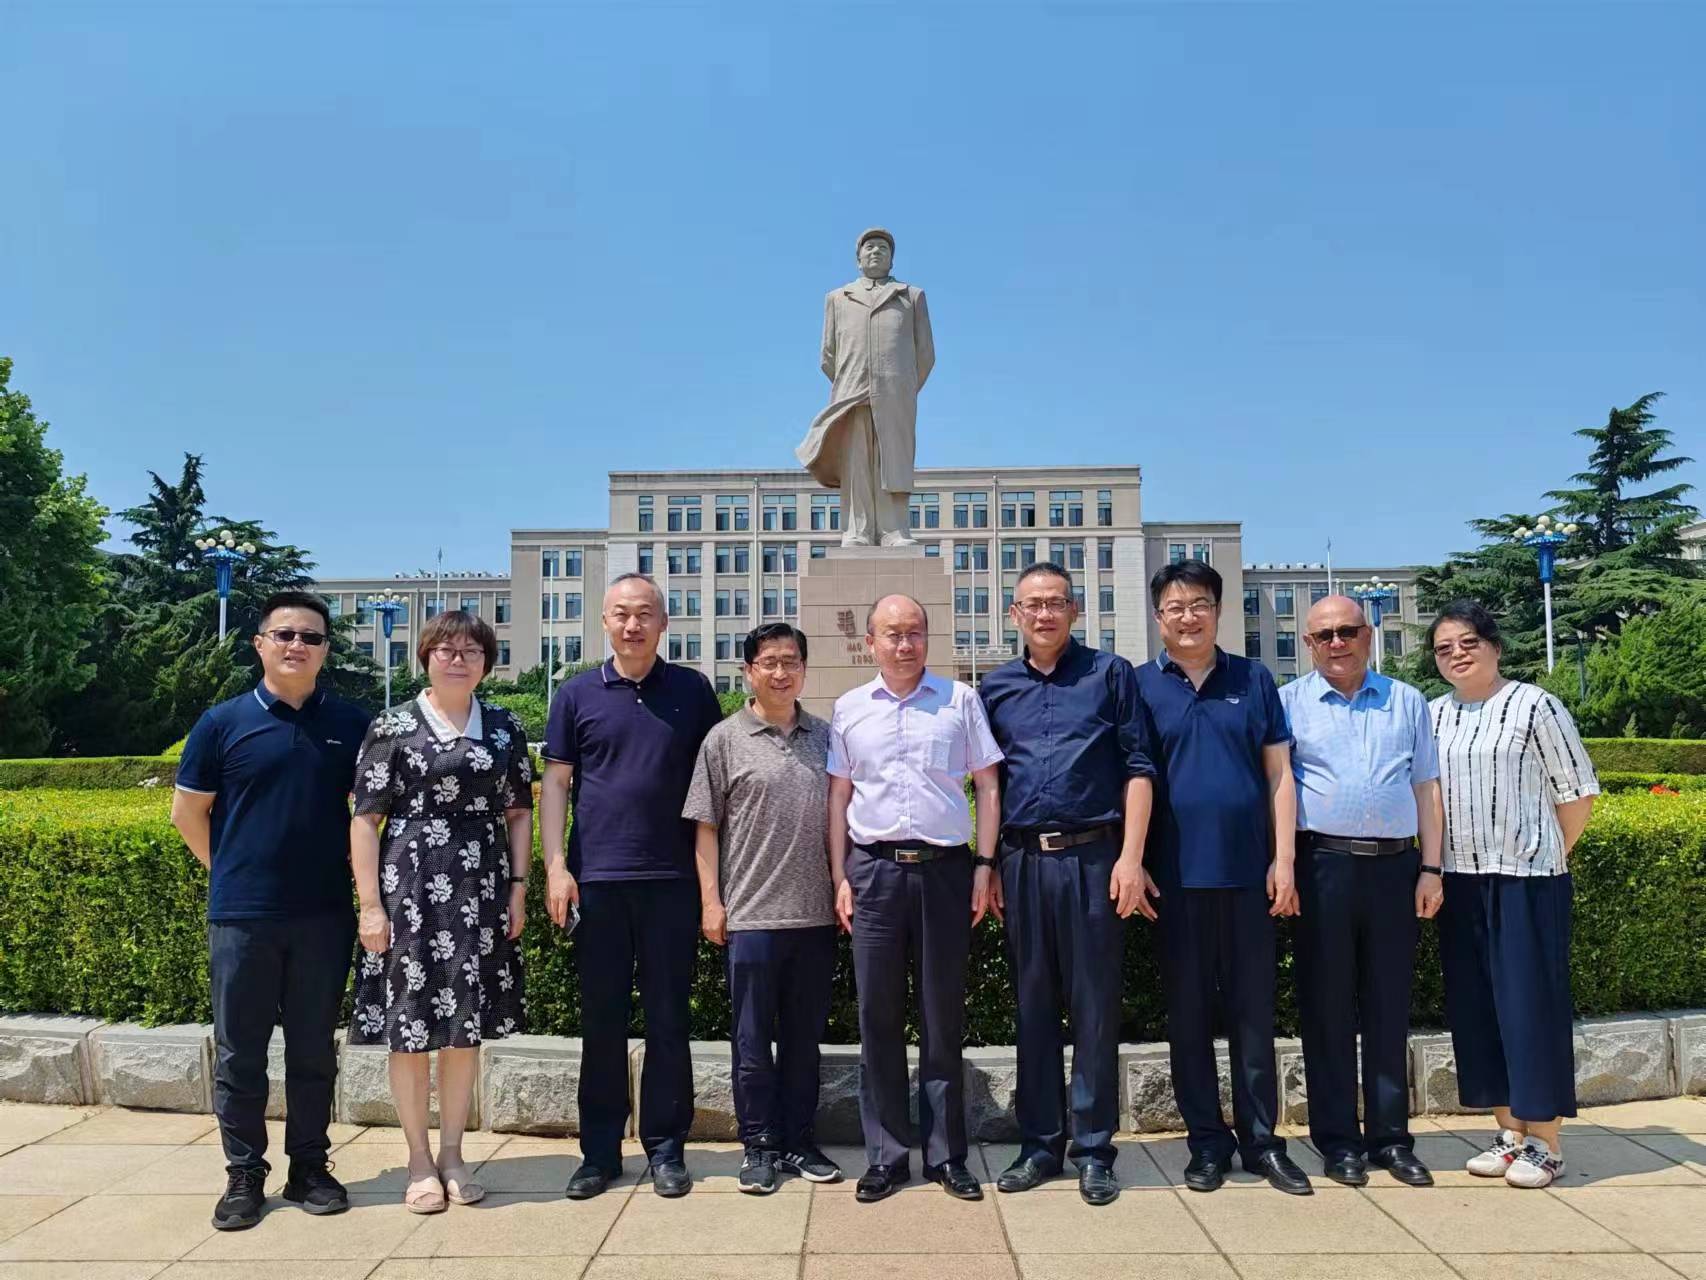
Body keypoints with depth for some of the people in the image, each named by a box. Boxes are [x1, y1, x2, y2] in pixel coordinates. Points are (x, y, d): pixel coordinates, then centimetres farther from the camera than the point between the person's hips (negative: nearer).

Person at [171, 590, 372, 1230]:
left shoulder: (352, 723, 3)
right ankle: (244, 1174, 21)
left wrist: (353, 868, 6)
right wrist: (232, 872, 6)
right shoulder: (222, 722, 0)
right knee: (239, 1051, 8)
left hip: (324, 913, 1)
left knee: (314, 1049, 10)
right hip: (242, 914, -1)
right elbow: (187, 811, 6)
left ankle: (309, 1167, 23)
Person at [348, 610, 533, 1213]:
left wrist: (518, 887, 3)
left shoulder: (505, 728, 9)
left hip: (481, 891, 3)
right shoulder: (393, 728, 0)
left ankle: (452, 1152, 23)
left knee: (467, 1025, 8)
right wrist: (371, 904, -7)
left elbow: (518, 813, 11)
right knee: (410, 1027, 4)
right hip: (410, 888, -2)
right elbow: (365, 819, -2)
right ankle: (419, 1160, 19)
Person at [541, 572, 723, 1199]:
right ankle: (600, 1150, 21)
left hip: (672, 880, 0)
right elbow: (555, 782, 5)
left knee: (669, 1018, 6)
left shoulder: (693, 690, 6)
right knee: (601, 1019, 8)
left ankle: (665, 1148, 19)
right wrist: (555, 866, -4)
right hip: (597, 880, 0)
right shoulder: (577, 695, 6)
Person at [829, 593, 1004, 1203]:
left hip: (945, 868, -1)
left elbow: (987, 786, 6)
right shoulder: (849, 708, 9)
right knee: (878, 1015, 5)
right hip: (873, 869, 1)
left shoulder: (960, 701, 5)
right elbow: (838, 796, 11)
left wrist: (985, 866, -2)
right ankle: (886, 1155, 16)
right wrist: (840, 878, 5)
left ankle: (946, 1153, 17)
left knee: (943, 1015, 6)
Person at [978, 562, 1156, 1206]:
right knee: (1033, 1005, 10)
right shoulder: (996, 688, 12)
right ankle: (1040, 1144, 22)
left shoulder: (1111, 674, 4)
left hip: (1094, 856, -3)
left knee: (1095, 1006, 4)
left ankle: (1093, 1149, 16)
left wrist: (1130, 856, -8)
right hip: (1023, 859, 3)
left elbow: (1137, 767, 0)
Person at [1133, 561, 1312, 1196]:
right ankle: (1207, 1142, 19)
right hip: (1177, 876, -1)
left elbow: (1279, 775, 6)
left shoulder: (1254, 680, 7)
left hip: (1248, 873, 1)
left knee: (1253, 1011, 8)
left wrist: (1283, 861, -1)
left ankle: (1261, 1139, 21)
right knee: (1188, 1013, 7)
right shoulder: (1140, 686, 4)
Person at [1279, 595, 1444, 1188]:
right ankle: (1338, 1140, 13)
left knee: (1389, 1007, 8)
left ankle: (1391, 1137, 19)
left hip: (1395, 867, 2)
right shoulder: (1289, 703, 6)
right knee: (1327, 1007, 3)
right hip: (1323, 866, -2)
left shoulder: (1408, 702, 14)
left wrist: (1430, 868, 4)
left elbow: (1426, 788, 13)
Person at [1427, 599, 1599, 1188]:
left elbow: (1577, 791, -2)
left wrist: (1549, 857, 0)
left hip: (1526, 881, -5)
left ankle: (1545, 1143, 11)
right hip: (1459, 883, 5)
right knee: (1475, 1008, 9)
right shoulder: (1432, 717, 10)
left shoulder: (1534, 706, -4)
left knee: (1531, 1004, -1)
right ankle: (1511, 1133, 22)